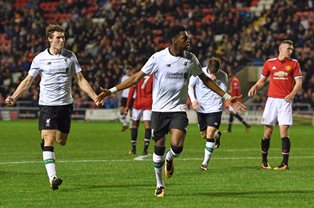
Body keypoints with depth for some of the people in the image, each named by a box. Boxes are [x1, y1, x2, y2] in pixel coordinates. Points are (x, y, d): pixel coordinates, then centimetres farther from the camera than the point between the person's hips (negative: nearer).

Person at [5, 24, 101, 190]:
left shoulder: (70, 56, 4)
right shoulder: (40, 59, -1)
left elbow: (80, 80, 9)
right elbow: (28, 81, 7)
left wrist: (95, 97, 1)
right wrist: (13, 97, -5)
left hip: (65, 104, 3)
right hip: (47, 105, -3)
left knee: (61, 141, 4)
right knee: (49, 141, -14)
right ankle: (52, 177, -18)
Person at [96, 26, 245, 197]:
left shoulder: (190, 59, 0)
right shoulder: (158, 58, -8)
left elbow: (205, 80, 13)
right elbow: (137, 78, -4)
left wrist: (226, 96, 13)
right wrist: (112, 91, -9)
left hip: (178, 110, 1)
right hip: (159, 110, -1)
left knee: (177, 146, -18)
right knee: (159, 147, 4)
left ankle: (169, 159, 18)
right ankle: (159, 185, 21)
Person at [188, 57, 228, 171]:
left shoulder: (223, 76, -9)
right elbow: (190, 86, 4)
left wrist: (214, 80, -26)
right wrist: (193, 100, -10)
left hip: (215, 108, -3)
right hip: (201, 108, 3)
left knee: (210, 134, -13)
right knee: (203, 134, 13)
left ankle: (205, 162, -4)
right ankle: (217, 135, 48)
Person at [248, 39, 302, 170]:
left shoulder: (294, 63, 4)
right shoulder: (269, 63, 8)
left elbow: (299, 82, 1)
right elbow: (262, 80, 17)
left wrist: (292, 93, -18)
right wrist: (255, 87, -3)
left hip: (285, 101, -2)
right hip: (272, 99, 2)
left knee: (284, 130, -11)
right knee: (268, 131, 4)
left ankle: (285, 163, -10)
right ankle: (264, 161, 17)